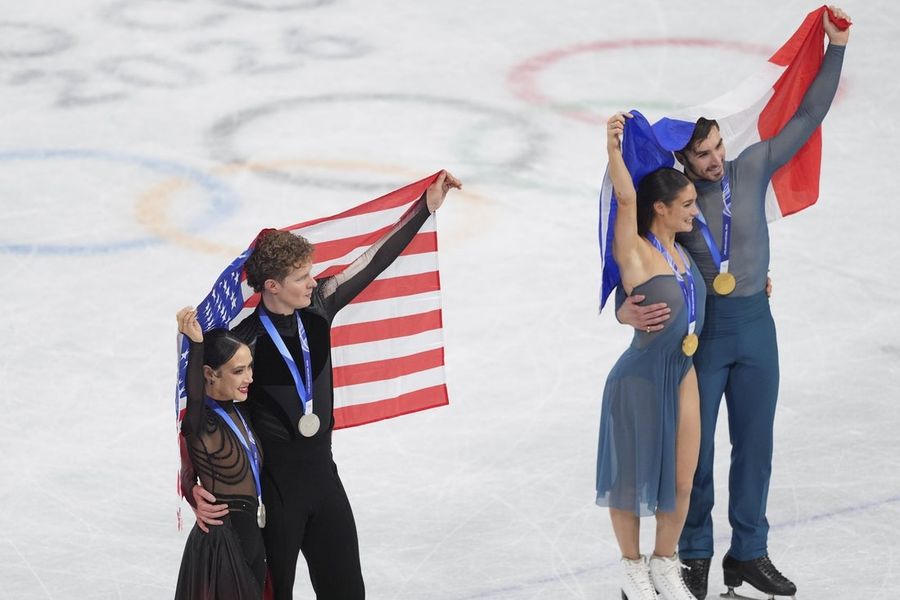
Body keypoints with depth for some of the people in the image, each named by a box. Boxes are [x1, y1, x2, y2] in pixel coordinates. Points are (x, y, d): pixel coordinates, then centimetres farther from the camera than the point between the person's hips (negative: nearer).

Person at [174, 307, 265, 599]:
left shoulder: (237, 412, 7)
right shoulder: (201, 424, -17)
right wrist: (195, 344, -45)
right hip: (221, 542, -8)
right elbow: (194, 397, -40)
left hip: (249, 536, 8)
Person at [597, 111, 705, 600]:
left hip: (683, 373, 7)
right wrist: (613, 150, -48)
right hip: (641, 377, -7)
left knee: (680, 483, 12)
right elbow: (626, 198, -33)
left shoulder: (681, 250, 5)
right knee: (633, 478, 9)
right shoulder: (634, 252, -16)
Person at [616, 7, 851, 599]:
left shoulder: (752, 169, -2)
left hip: (755, 326, 3)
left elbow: (807, 117, 3)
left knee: (755, 443, 9)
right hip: (700, 331, -3)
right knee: (696, 446, 3)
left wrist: (836, 47, -3)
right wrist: (627, 309, -32)